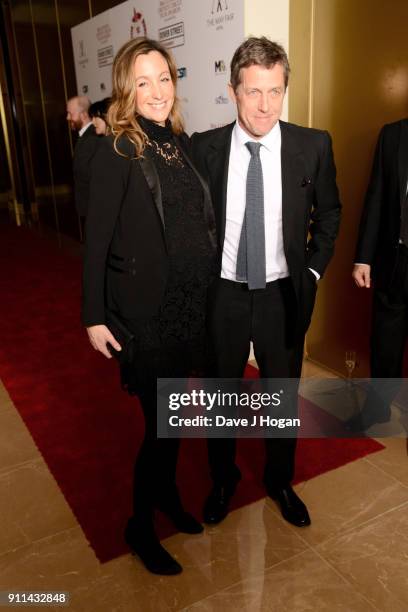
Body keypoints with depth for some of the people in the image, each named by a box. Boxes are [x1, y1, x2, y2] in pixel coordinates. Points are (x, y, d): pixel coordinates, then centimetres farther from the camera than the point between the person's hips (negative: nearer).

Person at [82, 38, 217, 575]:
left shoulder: (179, 141, 7)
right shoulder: (117, 151, -12)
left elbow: (198, 219, 9)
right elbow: (97, 238, -12)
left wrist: (206, 292, 9)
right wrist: (94, 317, -12)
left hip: (190, 301, 6)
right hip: (146, 307, -6)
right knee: (160, 419, 3)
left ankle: (166, 492, 43)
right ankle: (140, 525, 27)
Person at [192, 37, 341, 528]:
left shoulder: (313, 146, -7)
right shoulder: (204, 147, -8)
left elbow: (328, 213, 5)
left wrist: (313, 270, 2)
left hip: (284, 295, 1)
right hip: (222, 294, 0)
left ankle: (280, 481, 41)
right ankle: (222, 479, 41)